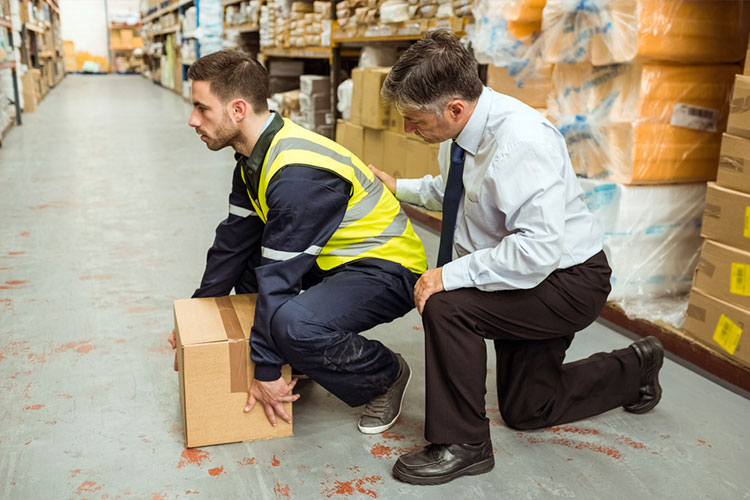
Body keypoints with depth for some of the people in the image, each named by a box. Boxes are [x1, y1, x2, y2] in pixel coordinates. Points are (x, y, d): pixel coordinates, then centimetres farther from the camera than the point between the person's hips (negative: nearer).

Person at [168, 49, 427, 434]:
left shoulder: (298, 176, -30)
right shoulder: (256, 157, 2)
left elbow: (280, 277, -26)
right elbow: (234, 240, 11)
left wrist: (266, 371, -18)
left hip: (387, 269, -10)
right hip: (335, 258, 10)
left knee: (292, 323, -33)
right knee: (243, 257, 12)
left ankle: (386, 375, -4)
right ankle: (299, 354, 18)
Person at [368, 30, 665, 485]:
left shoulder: (521, 140, -33)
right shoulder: (461, 130, -8)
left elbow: (538, 250, -39)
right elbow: (453, 190, 14)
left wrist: (452, 274, -34)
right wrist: (399, 188, 5)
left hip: (568, 281, -9)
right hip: (523, 277, 9)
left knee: (447, 306, -31)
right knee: (526, 410, 20)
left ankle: (462, 445, -10)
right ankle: (636, 368, 40)